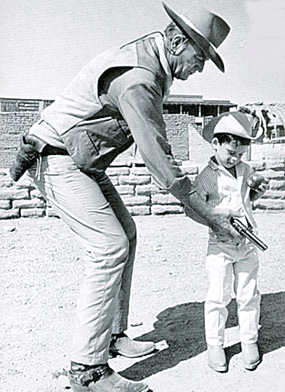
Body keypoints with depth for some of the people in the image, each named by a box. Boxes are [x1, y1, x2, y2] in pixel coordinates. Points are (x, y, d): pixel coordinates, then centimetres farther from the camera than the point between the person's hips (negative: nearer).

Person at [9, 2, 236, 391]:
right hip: (58, 160, -10)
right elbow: (157, 158, -25)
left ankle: (113, 334, 18)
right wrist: (208, 214, -18)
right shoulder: (137, 78, -25)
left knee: (126, 234, 9)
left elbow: (158, 146, 16)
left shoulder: (153, 65, 9)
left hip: (85, 162, 10)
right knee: (110, 246, -17)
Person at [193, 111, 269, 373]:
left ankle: (250, 341, 27)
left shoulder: (245, 170, 7)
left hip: (248, 243, 4)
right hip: (220, 245, -4)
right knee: (218, 297, 2)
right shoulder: (206, 177, -9)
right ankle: (215, 344, 18)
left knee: (248, 295, 11)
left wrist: (259, 190, 3)